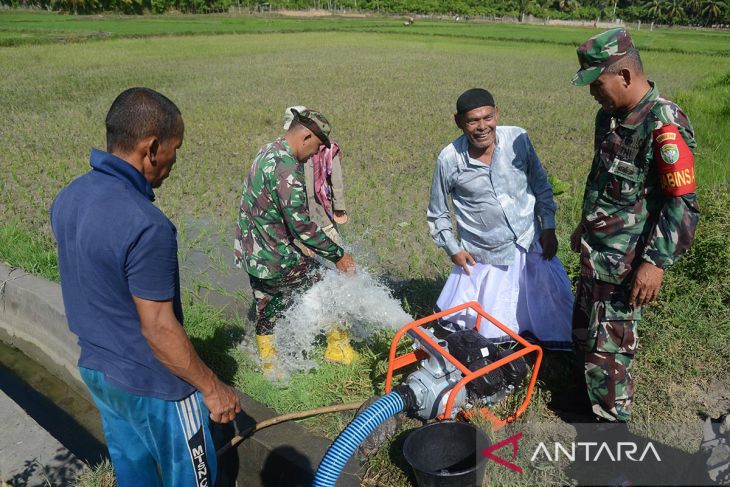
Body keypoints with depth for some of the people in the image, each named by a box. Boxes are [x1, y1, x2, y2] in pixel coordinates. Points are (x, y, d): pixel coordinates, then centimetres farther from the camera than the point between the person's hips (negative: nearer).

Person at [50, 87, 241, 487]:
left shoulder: (67, 199, -4)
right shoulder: (145, 226, -32)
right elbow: (159, 330, -26)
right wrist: (212, 388, -14)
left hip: (95, 368, 8)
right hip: (151, 384, -8)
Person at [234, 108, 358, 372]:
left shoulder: (268, 152, 8)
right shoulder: (287, 168, -24)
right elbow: (301, 225, -25)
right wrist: (337, 255, -16)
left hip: (252, 253, 10)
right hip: (275, 260, -9)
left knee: (266, 313, 21)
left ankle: (269, 368, 35)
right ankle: (339, 349, 22)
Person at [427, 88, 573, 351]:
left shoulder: (518, 138, -10)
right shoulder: (449, 159, -14)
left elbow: (540, 185, 5)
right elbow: (438, 212, 1)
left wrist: (548, 226, 2)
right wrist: (453, 248, -1)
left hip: (532, 247, 2)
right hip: (484, 260, -2)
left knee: (558, 319, 14)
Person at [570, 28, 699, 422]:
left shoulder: (664, 126, -22)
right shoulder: (609, 116, 5)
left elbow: (683, 205, -21)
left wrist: (656, 263, -23)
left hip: (626, 261, -8)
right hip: (595, 252, 9)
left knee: (609, 343, 3)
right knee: (584, 329, 22)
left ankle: (613, 422, 22)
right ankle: (590, 387, 45)